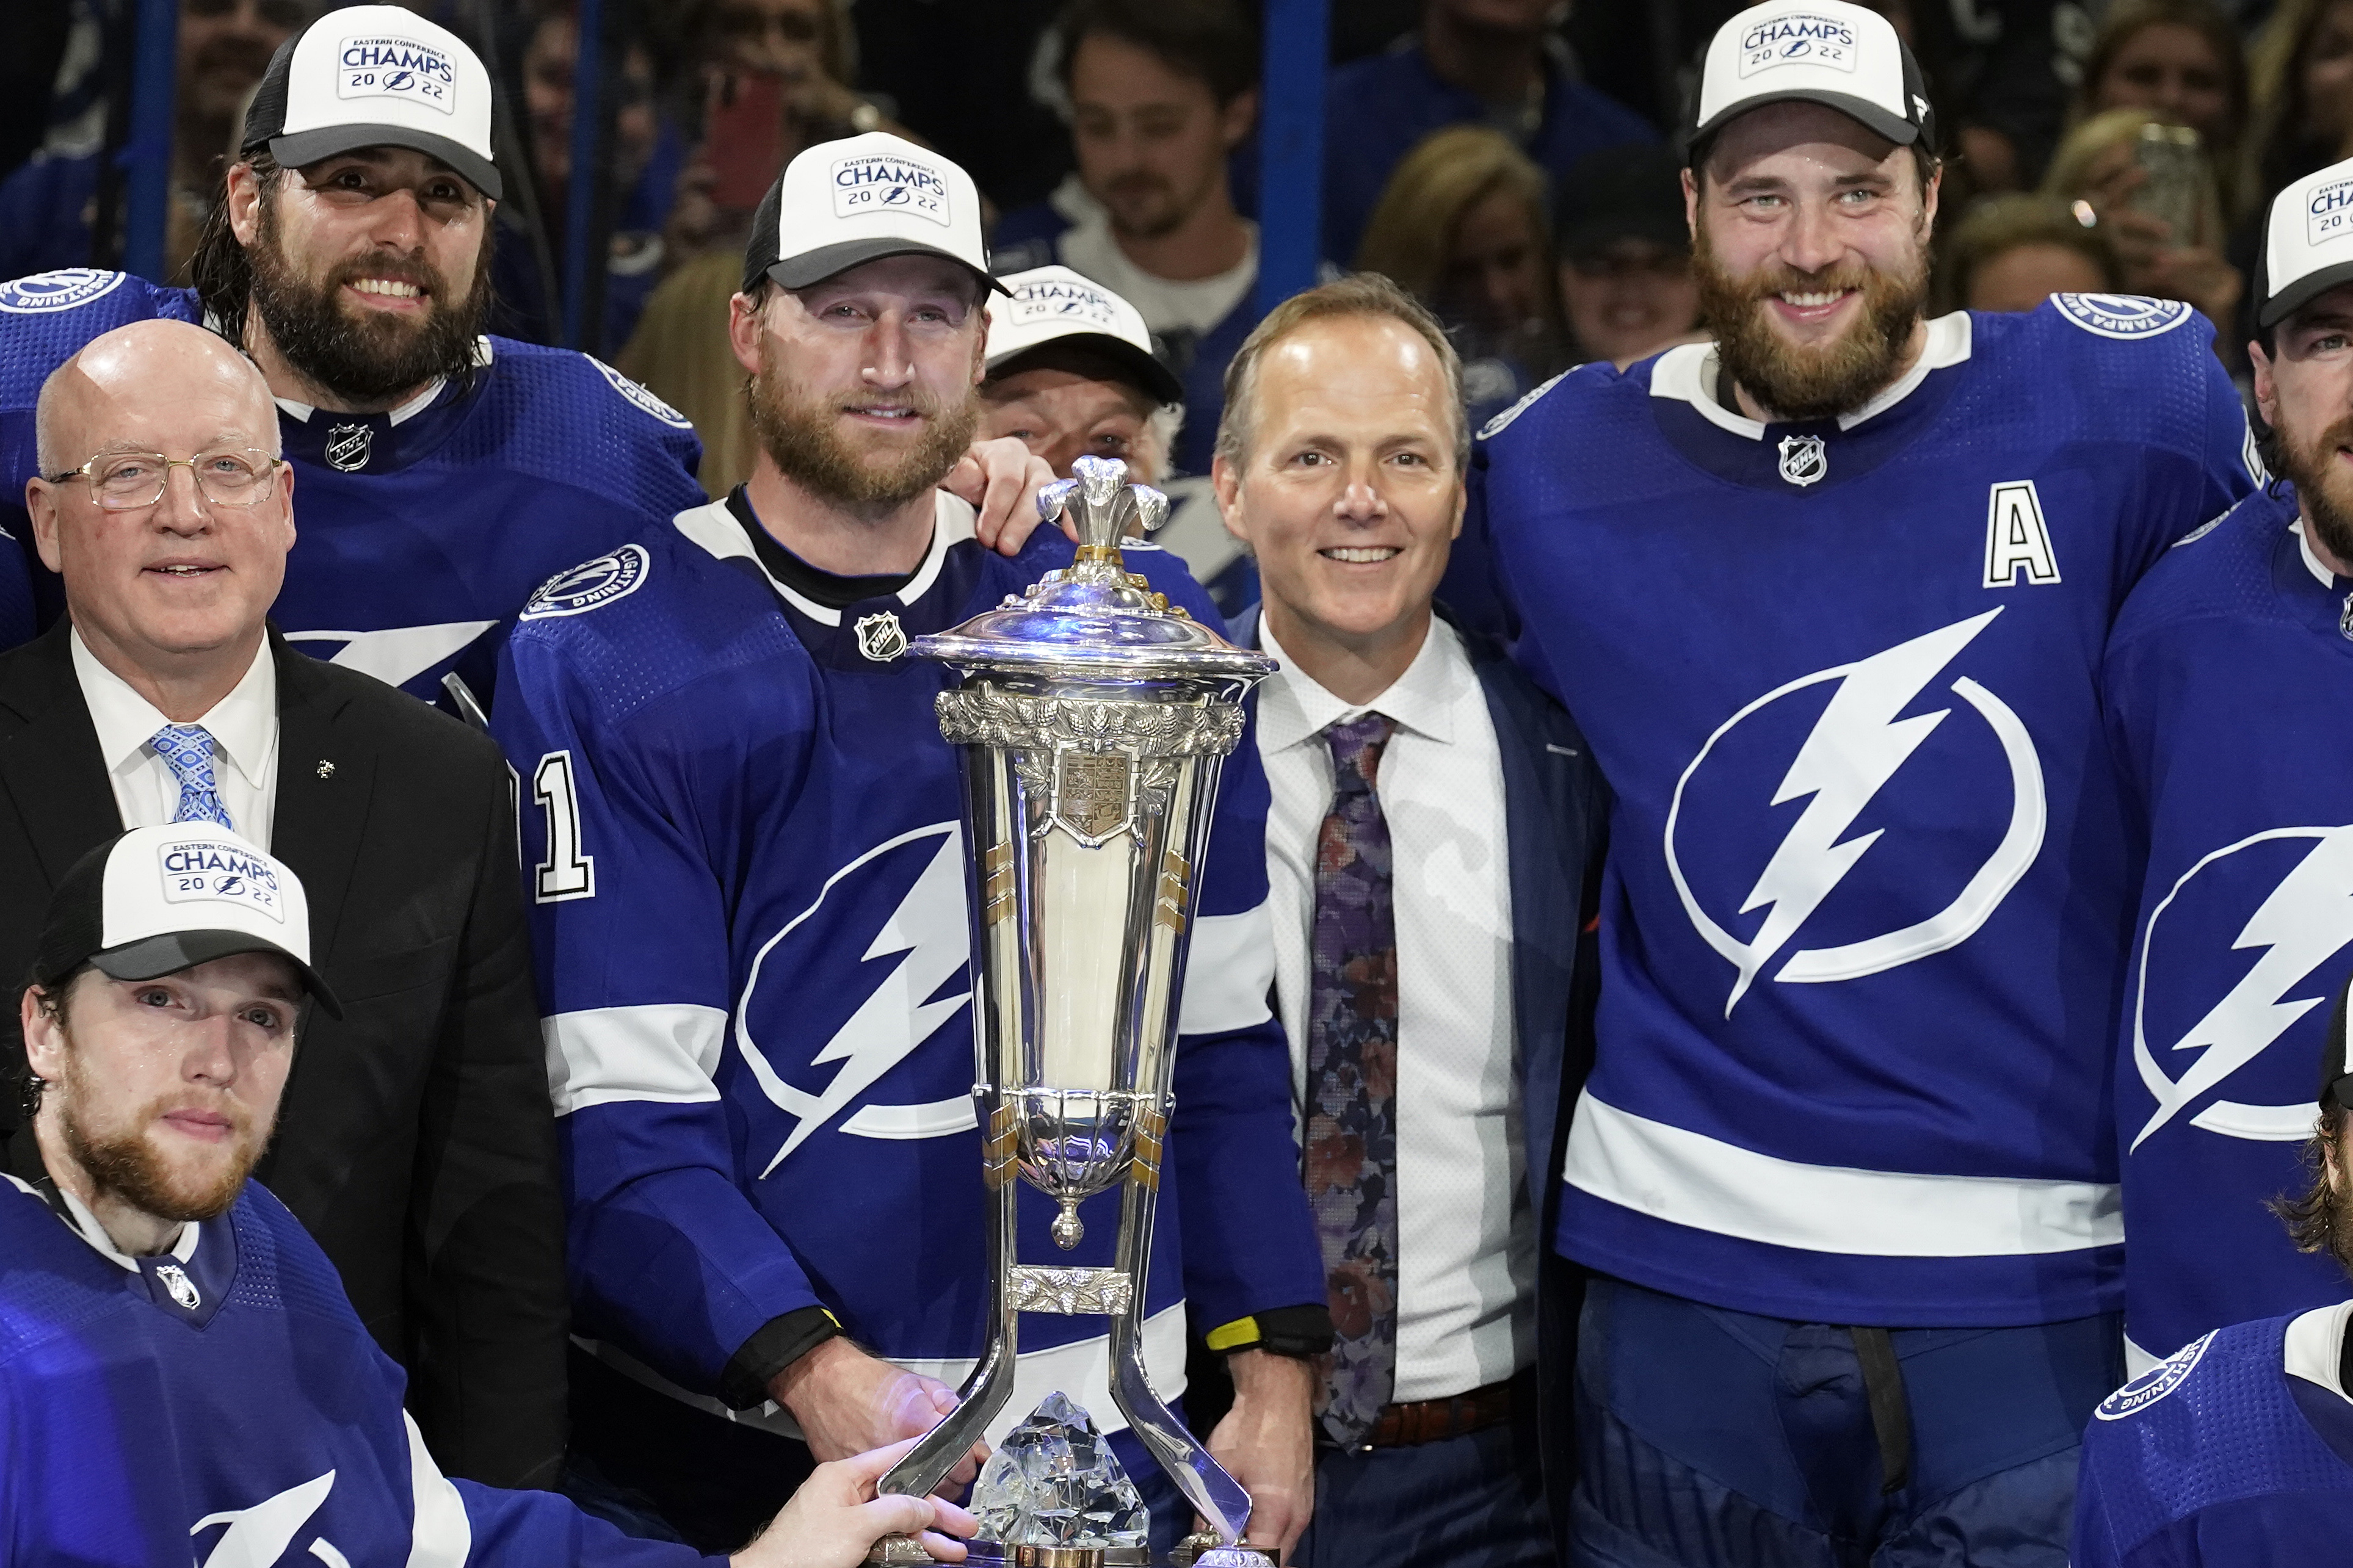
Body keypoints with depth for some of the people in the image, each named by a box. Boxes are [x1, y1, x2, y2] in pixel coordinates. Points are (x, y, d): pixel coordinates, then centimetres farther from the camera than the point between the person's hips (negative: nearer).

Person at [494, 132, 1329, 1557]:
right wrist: (815, 1372, -23)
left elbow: (1221, 1035, 7)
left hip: (1102, 1436, 3)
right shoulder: (604, 661, -6)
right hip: (732, 1440, -3)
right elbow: (619, 1105, -11)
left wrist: (1274, 1376, 1)